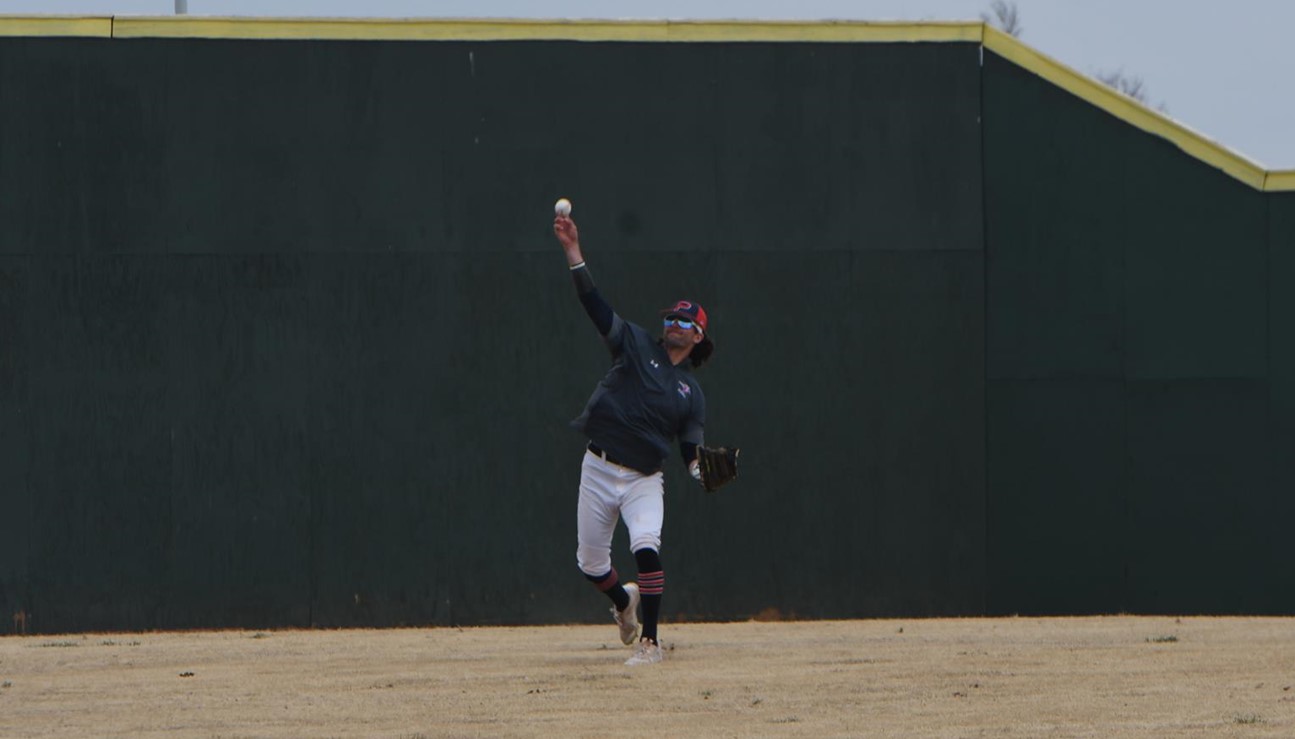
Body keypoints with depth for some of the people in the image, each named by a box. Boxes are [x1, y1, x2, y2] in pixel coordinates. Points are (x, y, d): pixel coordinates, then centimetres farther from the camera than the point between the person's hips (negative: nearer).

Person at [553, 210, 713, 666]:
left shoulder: (691, 393, 8)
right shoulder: (636, 346, 5)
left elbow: (691, 452, 7)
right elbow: (593, 303, -6)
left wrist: (705, 471, -17)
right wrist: (573, 252, -18)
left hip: (644, 478, -1)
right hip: (599, 469, 1)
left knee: (646, 547, -26)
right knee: (590, 563, 7)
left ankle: (649, 641, -20)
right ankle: (625, 601, 42)